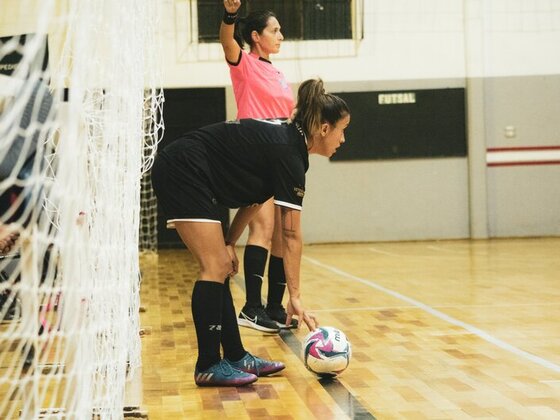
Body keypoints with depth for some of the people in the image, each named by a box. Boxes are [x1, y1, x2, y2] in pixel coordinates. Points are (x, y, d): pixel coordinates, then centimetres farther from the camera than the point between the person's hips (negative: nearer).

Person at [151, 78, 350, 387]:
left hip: (179, 174, 10)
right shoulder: (289, 154, -17)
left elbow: (252, 198, 13)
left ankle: (235, 357, 11)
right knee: (215, 267, -11)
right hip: (182, 171, -10)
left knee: (220, 267, 8)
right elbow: (290, 235, -18)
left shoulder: (285, 140, 10)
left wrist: (229, 243, 3)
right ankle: (208, 367, -7)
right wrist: (295, 297, -15)